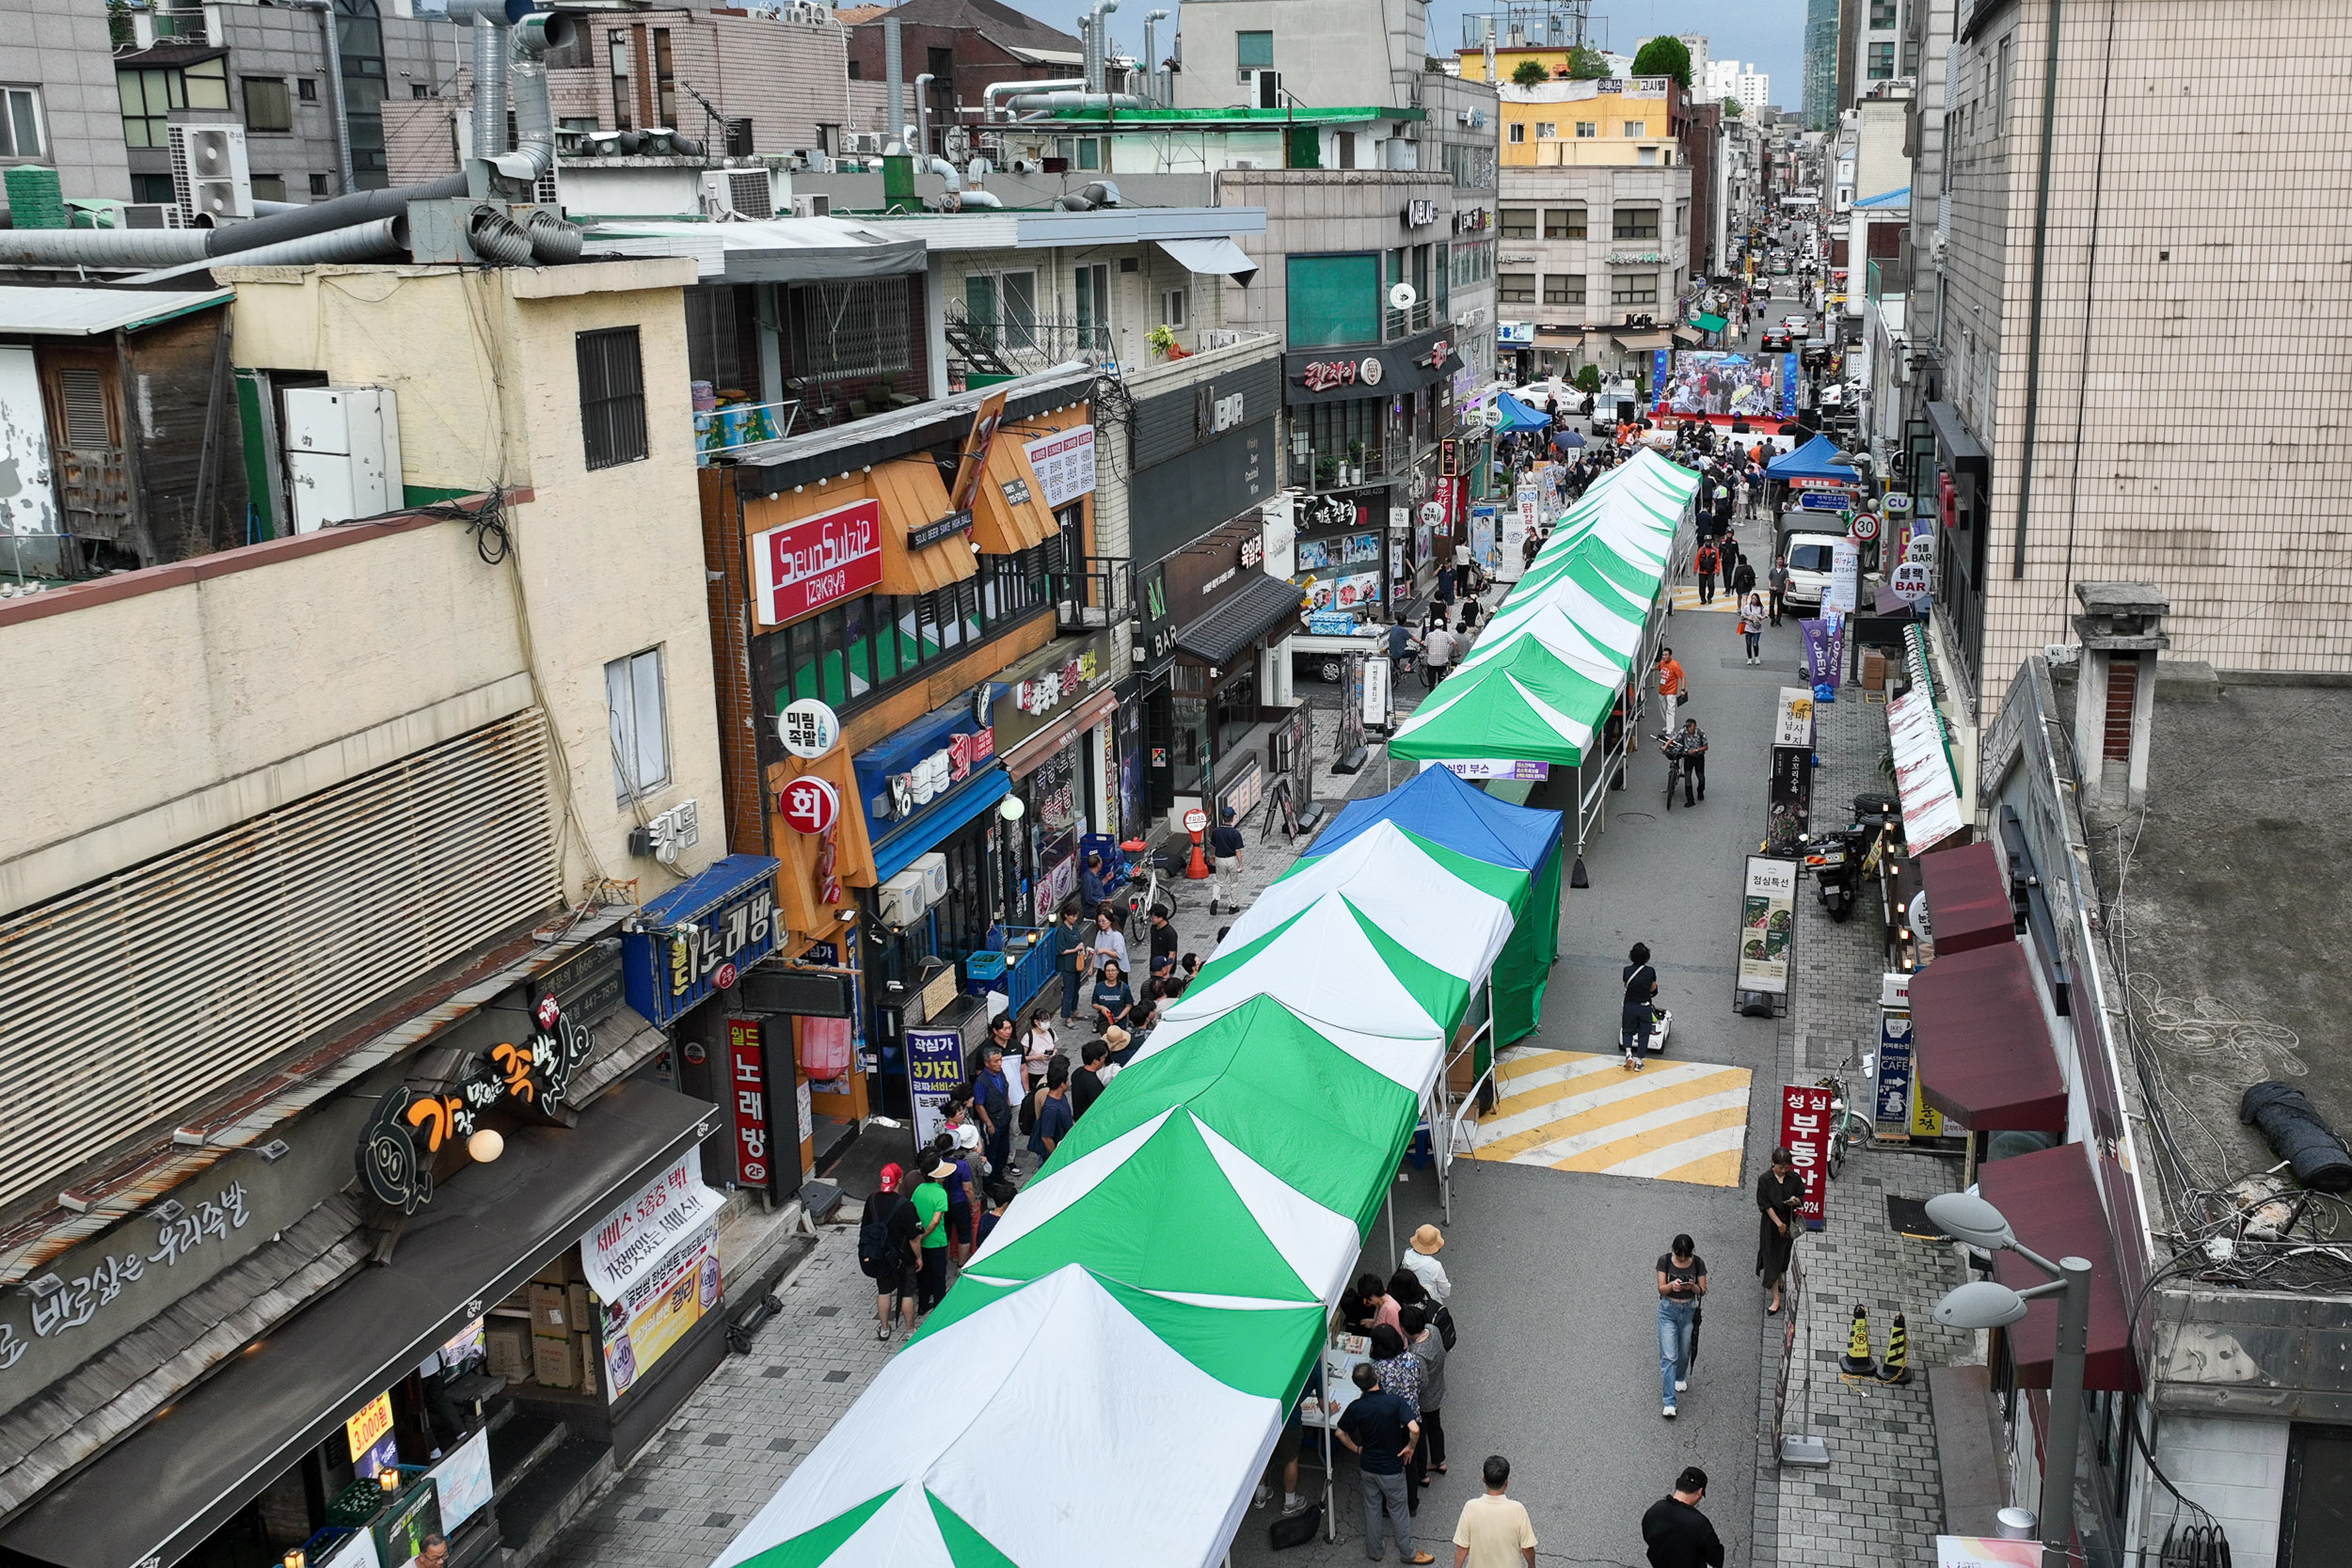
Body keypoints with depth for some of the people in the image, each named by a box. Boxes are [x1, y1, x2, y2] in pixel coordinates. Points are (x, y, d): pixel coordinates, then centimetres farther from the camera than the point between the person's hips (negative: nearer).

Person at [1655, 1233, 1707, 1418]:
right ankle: (1669, 1402, -9)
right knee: (1669, 1356, -8)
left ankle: (1680, 1377, 51)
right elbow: (1661, 1289, -12)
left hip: (1689, 1311, 2)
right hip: (1668, 1311, -2)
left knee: (1684, 1352, 19)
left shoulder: (1698, 1263, -10)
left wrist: (1692, 1286, -26)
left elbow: (1703, 1290, -4)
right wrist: (1672, 1286, -33)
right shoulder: (1664, 1260, -13)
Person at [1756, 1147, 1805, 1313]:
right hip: (1771, 1223, -3)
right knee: (1772, 1259, -1)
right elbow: (1765, 1205, -12)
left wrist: (1796, 1201, -21)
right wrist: (1779, 1223, -17)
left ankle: (1779, 1280, 45)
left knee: (1785, 1256, 16)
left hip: (1789, 1222, 3)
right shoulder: (1765, 1180, -12)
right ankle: (1776, 1298, 4)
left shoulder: (1794, 1178, -5)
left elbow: (1802, 1199, 4)